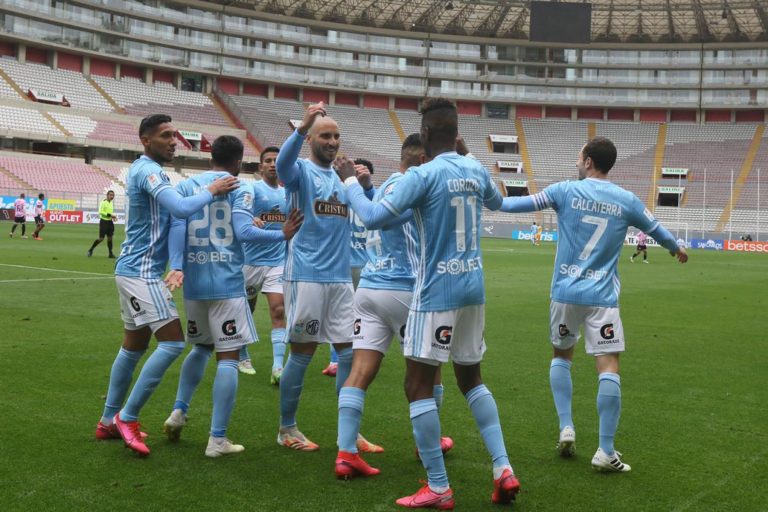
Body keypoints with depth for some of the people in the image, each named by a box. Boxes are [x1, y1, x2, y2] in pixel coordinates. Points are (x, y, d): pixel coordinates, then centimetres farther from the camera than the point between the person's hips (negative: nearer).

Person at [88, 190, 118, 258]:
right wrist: (110, 215, -23)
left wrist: (113, 216, 8)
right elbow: (100, 212, -20)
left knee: (110, 238, 6)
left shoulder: (111, 203, 13)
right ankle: (90, 250, 10)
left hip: (110, 222, 7)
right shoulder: (103, 202, -11)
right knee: (101, 238, -6)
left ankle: (110, 253, 11)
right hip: (103, 221, -7)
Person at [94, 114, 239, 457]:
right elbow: (182, 208, -30)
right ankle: (127, 417, -4)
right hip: (142, 272, -11)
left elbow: (172, 212, 21)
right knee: (173, 343, -11)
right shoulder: (148, 170, -16)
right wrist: (211, 191, -15)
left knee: (134, 346, 15)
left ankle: (108, 422, 24)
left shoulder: (147, 170, 16)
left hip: (137, 271, 11)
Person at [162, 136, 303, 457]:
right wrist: (282, 235, -5)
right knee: (228, 356, 0)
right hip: (227, 283, -5)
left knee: (201, 347, 26)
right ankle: (217, 440, -1)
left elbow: (177, 226, -4)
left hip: (194, 282, 5)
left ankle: (179, 411, 19)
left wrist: (177, 267, -11)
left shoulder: (186, 186, 10)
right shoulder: (240, 188, -1)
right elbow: (244, 231, -14)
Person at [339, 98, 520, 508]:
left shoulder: (423, 175, -13)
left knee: (418, 385, 2)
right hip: (473, 287, 7)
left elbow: (374, 218, -16)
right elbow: (496, 202, 29)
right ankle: (504, 470, 13)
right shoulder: (476, 170, 7)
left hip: (437, 291, -7)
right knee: (471, 378, 20)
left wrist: (350, 182, -1)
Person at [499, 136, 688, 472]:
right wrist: (676, 250, 41)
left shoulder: (566, 191, -1)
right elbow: (655, 229, 21)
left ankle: (566, 428, 14)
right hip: (602, 297, -1)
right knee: (608, 368, -1)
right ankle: (605, 451, -2)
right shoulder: (626, 201, 4)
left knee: (562, 356, 21)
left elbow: (518, 204, 6)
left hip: (566, 293, 1)